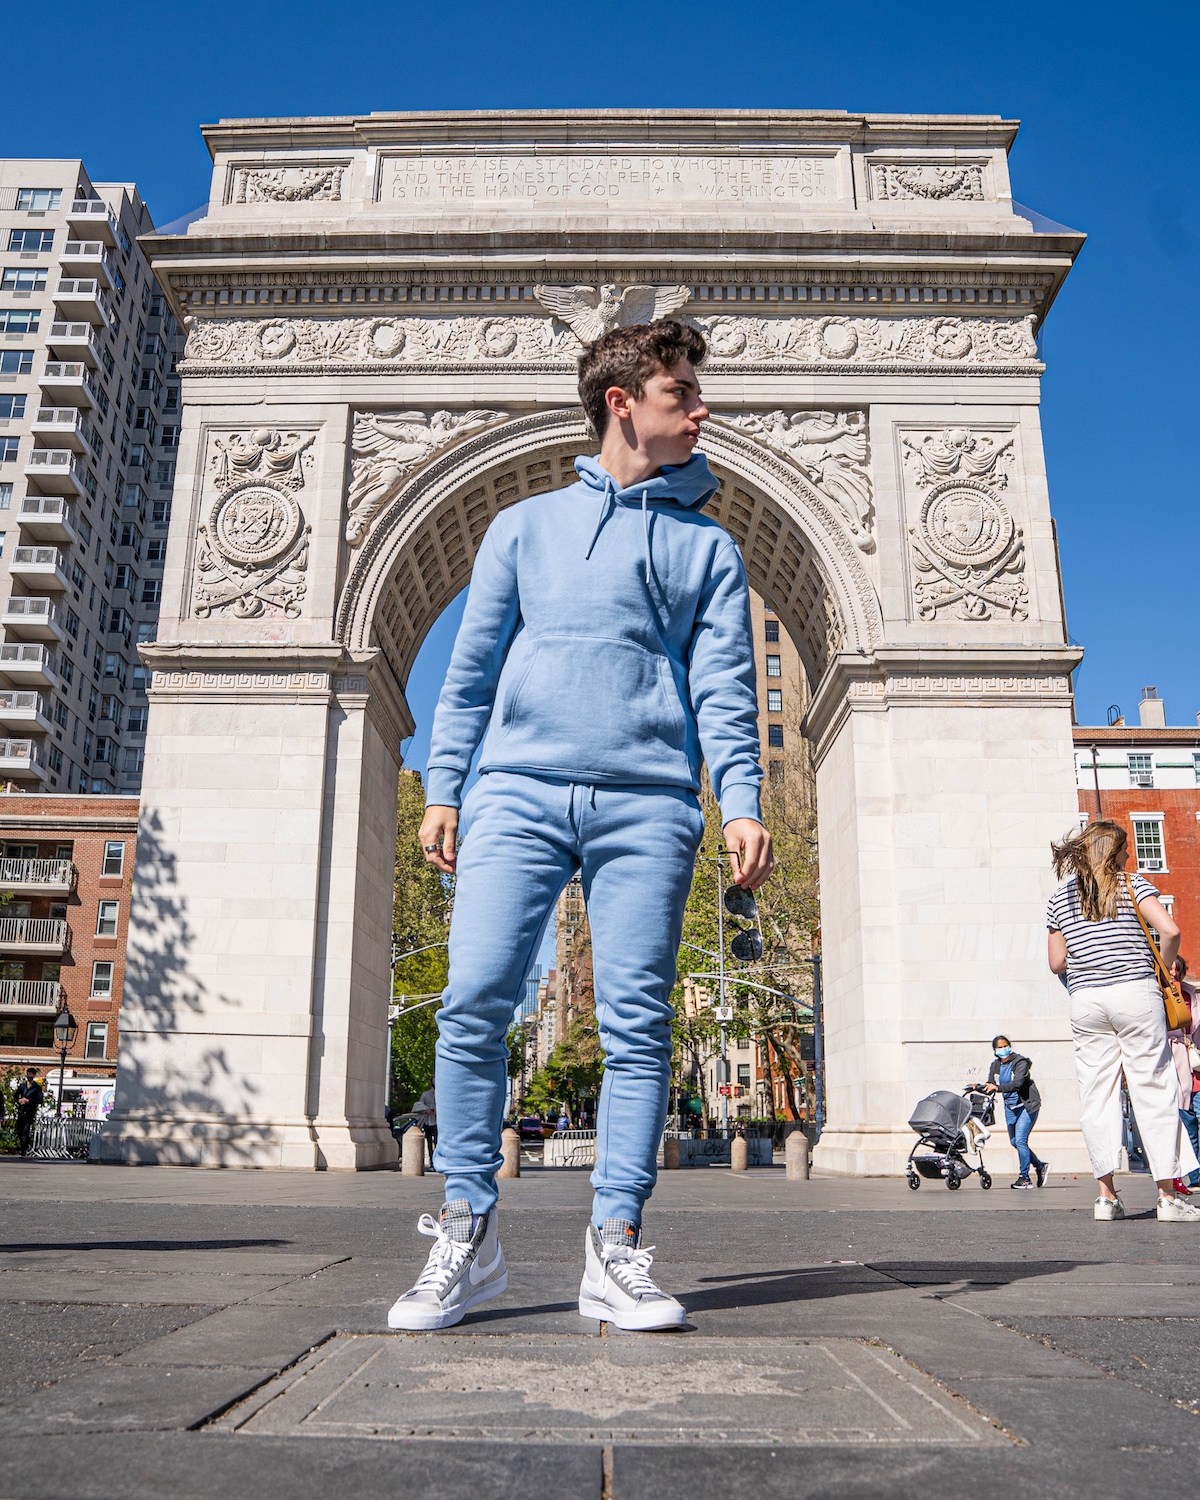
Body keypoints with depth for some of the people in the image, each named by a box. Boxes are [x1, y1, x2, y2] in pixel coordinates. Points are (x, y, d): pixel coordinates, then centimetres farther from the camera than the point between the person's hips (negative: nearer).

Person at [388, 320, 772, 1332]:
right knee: (473, 1004, -8)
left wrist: (743, 803, -6)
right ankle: (467, 1235, 5)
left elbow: (724, 686, 8)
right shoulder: (526, 525, 19)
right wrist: (443, 788, 6)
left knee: (637, 1023, -3)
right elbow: (473, 667, 15)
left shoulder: (707, 544, 18)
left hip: (646, 803, 0)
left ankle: (617, 1248, 6)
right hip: (519, 791, 0)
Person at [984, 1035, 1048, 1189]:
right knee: (1015, 1142, 10)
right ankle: (1040, 1166, 30)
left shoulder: (1021, 1062, -15)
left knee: (1020, 1140, -14)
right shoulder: (995, 1065, 3)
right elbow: (990, 1086, 3)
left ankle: (1024, 1178, -5)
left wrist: (998, 1088, -42)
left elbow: (1018, 1083, -30)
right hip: (1010, 1106, 7)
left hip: (1027, 1105, -7)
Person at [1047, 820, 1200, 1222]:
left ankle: (1107, 1195, 4)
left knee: (1096, 1094, 5)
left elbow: (1057, 963, 10)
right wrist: (1161, 970, 6)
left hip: (1085, 1001, 3)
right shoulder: (1131, 885, 3)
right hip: (1135, 994, -3)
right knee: (1153, 1089, 2)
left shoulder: (1060, 898, 11)